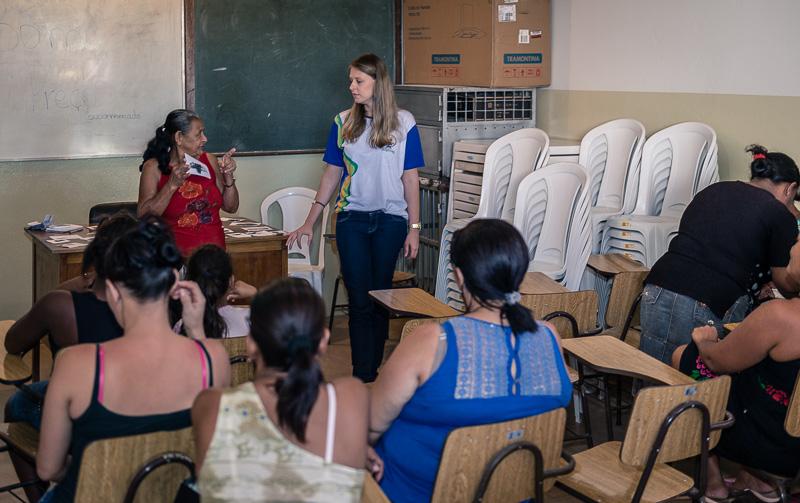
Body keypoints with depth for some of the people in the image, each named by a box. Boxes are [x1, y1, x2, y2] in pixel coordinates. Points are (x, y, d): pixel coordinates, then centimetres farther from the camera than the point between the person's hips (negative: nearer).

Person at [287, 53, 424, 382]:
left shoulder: (404, 123, -1)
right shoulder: (343, 123, 4)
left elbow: (410, 178, 1)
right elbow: (332, 175, 9)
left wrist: (414, 228, -3)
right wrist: (309, 223, 7)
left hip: (390, 220, -1)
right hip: (351, 219, 1)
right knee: (360, 302, -3)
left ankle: (371, 371, 15)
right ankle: (364, 379, 0)